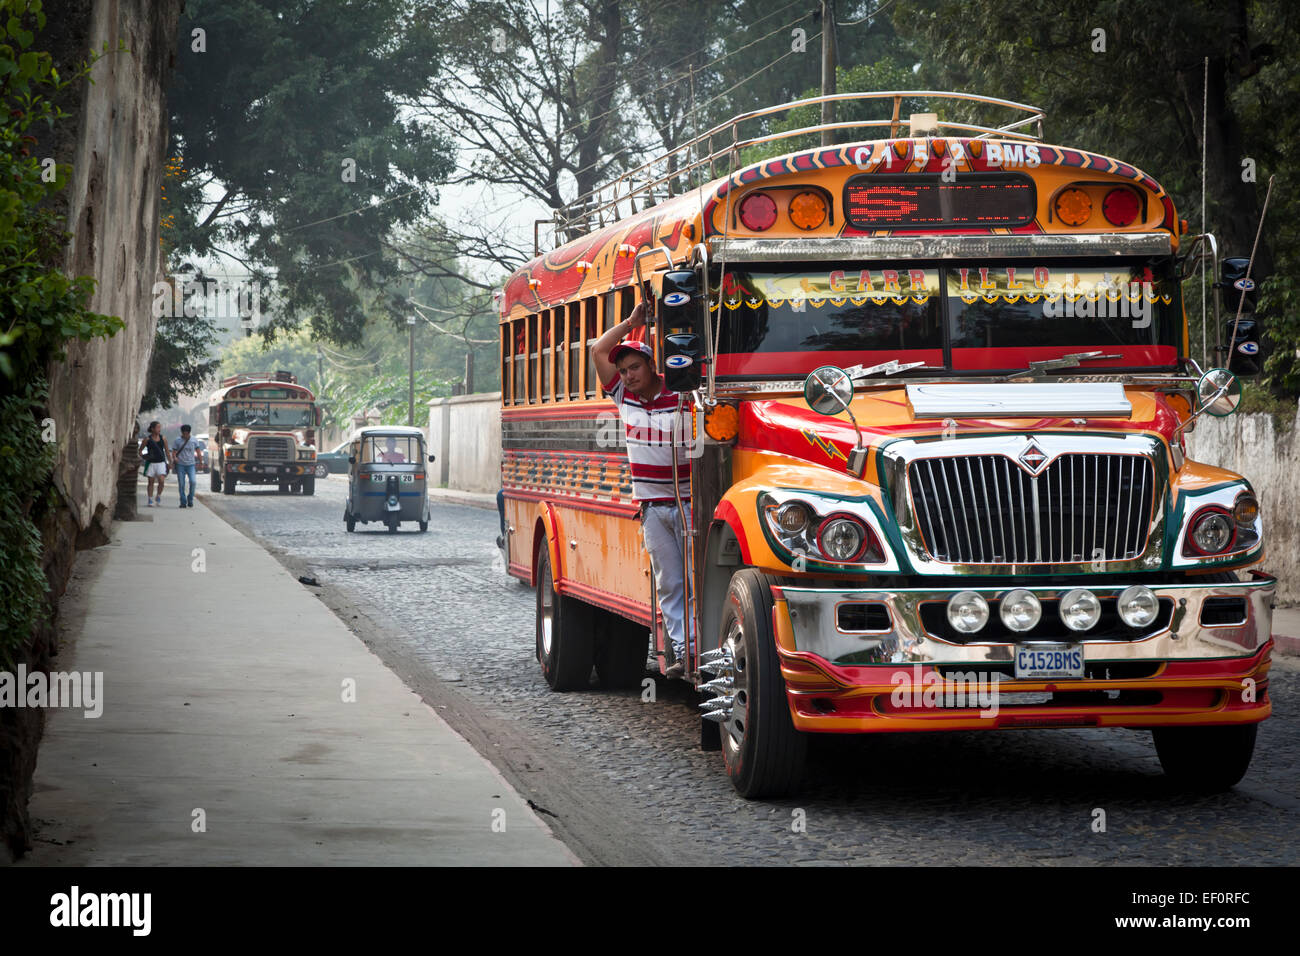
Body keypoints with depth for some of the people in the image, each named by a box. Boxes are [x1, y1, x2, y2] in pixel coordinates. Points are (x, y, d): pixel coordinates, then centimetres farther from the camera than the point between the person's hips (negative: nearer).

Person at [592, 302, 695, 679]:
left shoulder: (681, 397, -9)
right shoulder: (624, 396, 7)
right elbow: (599, 352, 6)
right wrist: (631, 322, 1)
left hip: (688, 501, -5)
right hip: (652, 504, 5)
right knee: (668, 582, 2)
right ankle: (681, 651, 1)